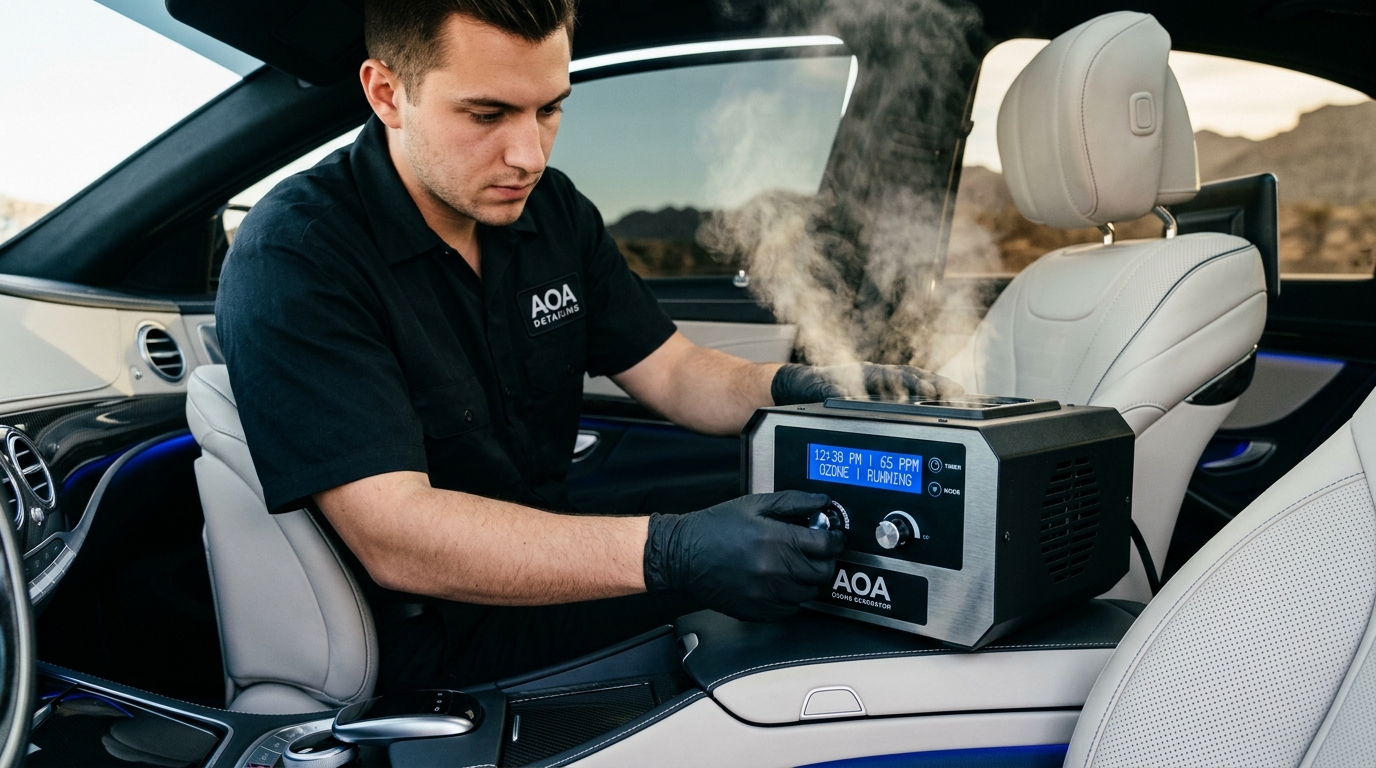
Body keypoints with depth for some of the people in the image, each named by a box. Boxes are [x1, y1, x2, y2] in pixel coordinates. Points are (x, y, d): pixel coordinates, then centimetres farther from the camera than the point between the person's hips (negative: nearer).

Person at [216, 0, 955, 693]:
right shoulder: (292, 259, -21)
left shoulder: (551, 209, 3)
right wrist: (669, 555, -39)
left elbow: (673, 372, 5)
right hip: (429, 648, -7)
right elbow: (392, 534, -29)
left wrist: (796, 387, -17)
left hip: (546, 571, 7)